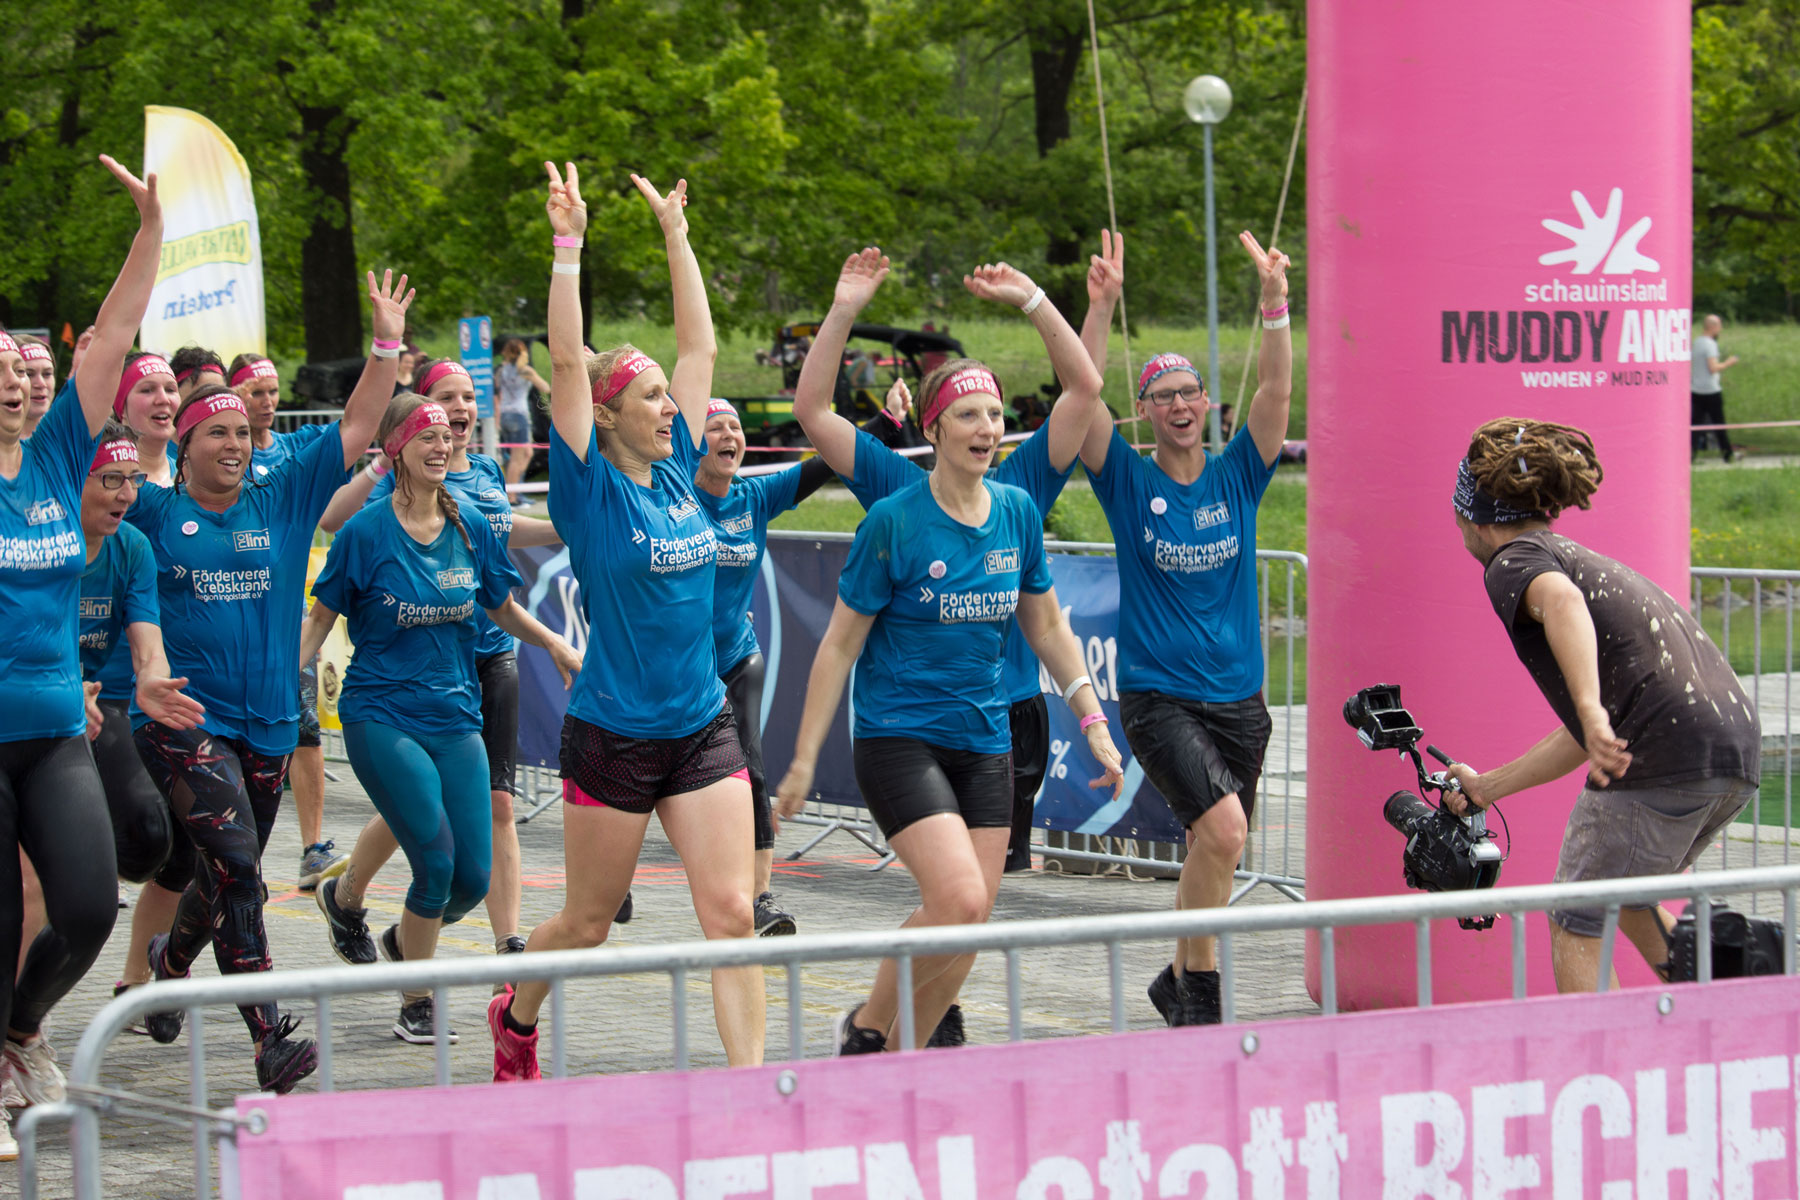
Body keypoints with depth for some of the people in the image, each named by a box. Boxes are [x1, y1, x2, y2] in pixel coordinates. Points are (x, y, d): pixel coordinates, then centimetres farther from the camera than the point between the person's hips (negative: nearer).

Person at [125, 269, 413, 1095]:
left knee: (227, 876, 15)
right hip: (183, 718, -4)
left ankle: (171, 958, 47)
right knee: (235, 870, -18)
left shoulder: (282, 502, 9)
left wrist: (386, 345, 1)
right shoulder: (154, 514, 1)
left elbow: (356, 431, 8)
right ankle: (270, 1038, -21)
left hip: (267, 718, 4)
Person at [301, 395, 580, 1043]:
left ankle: (405, 939, 32)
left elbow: (502, 607, 21)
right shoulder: (366, 533, -7)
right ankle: (415, 1006, 5)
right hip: (382, 717, -5)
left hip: (456, 720, 5)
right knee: (438, 863, -15)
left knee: (473, 877, -1)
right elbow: (320, 618, -1)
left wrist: (557, 645, 7)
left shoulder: (471, 531, 6)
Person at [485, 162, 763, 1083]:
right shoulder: (591, 488, -8)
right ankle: (516, 1015, 38)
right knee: (588, 921, 10)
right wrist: (568, 245, -20)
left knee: (730, 911, -6)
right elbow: (567, 362, -16)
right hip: (613, 732, -4)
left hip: (701, 726, 5)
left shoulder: (678, 472, 6)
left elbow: (700, 347, 12)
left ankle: (749, 1084, -8)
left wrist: (677, 237, 12)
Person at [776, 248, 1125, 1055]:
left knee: (965, 924, 2)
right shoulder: (897, 518, -10)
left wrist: (1092, 719, 12)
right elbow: (840, 643, -7)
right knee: (959, 900, -21)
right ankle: (867, 1026, 2)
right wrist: (804, 759, -7)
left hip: (985, 744, 6)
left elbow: (1045, 627, 17)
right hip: (899, 737, -6)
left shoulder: (1017, 511, 5)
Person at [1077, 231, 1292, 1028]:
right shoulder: (1128, 483, -1)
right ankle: (1199, 984, -8)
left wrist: (1274, 302, -20)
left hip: (1239, 696, 4)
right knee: (1221, 828, -22)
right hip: (1157, 694, -4)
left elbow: (1276, 389, -6)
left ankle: (1180, 981, 33)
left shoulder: (1237, 476, 5)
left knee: (1214, 852, 12)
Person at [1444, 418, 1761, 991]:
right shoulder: (1592, 563, 31)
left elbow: (1560, 600, -23)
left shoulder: (1514, 561, 4)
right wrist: (1485, 787, 38)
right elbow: (1586, 738, 31)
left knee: (1576, 927, 5)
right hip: (1740, 747, 9)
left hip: (1663, 755, -8)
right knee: (1625, 894, 30)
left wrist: (1591, 710, -37)